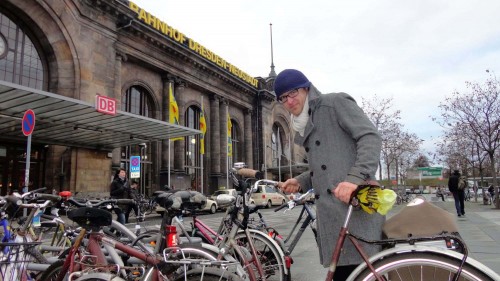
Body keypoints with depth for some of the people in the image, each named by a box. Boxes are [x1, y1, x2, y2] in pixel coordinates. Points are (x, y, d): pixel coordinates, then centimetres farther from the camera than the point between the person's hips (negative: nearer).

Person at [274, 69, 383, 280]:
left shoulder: (336, 102, 1)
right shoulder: (303, 127, 23)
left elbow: (371, 137, -11)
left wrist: (355, 177, -24)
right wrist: (300, 182, 8)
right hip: (331, 215, 8)